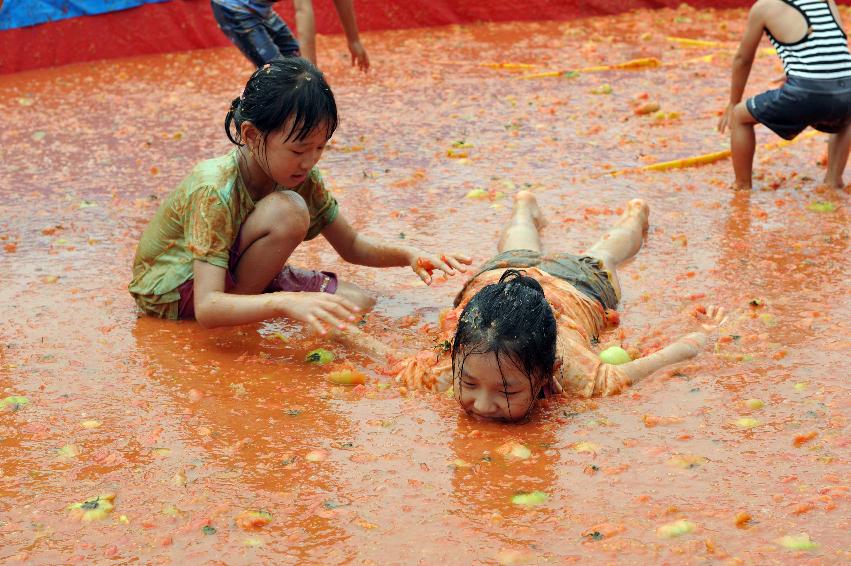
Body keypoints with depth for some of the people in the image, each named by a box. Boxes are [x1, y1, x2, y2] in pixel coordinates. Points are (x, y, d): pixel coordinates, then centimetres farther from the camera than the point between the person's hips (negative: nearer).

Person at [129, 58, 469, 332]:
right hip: (175, 292, -7)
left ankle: (241, 306, -1)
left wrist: (407, 255, -18)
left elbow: (352, 247, 2)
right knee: (287, 212, -31)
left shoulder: (303, 179, -11)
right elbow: (207, 309, -41)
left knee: (358, 304, -12)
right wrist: (287, 302, -56)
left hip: (236, 273, 7)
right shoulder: (214, 192, -33)